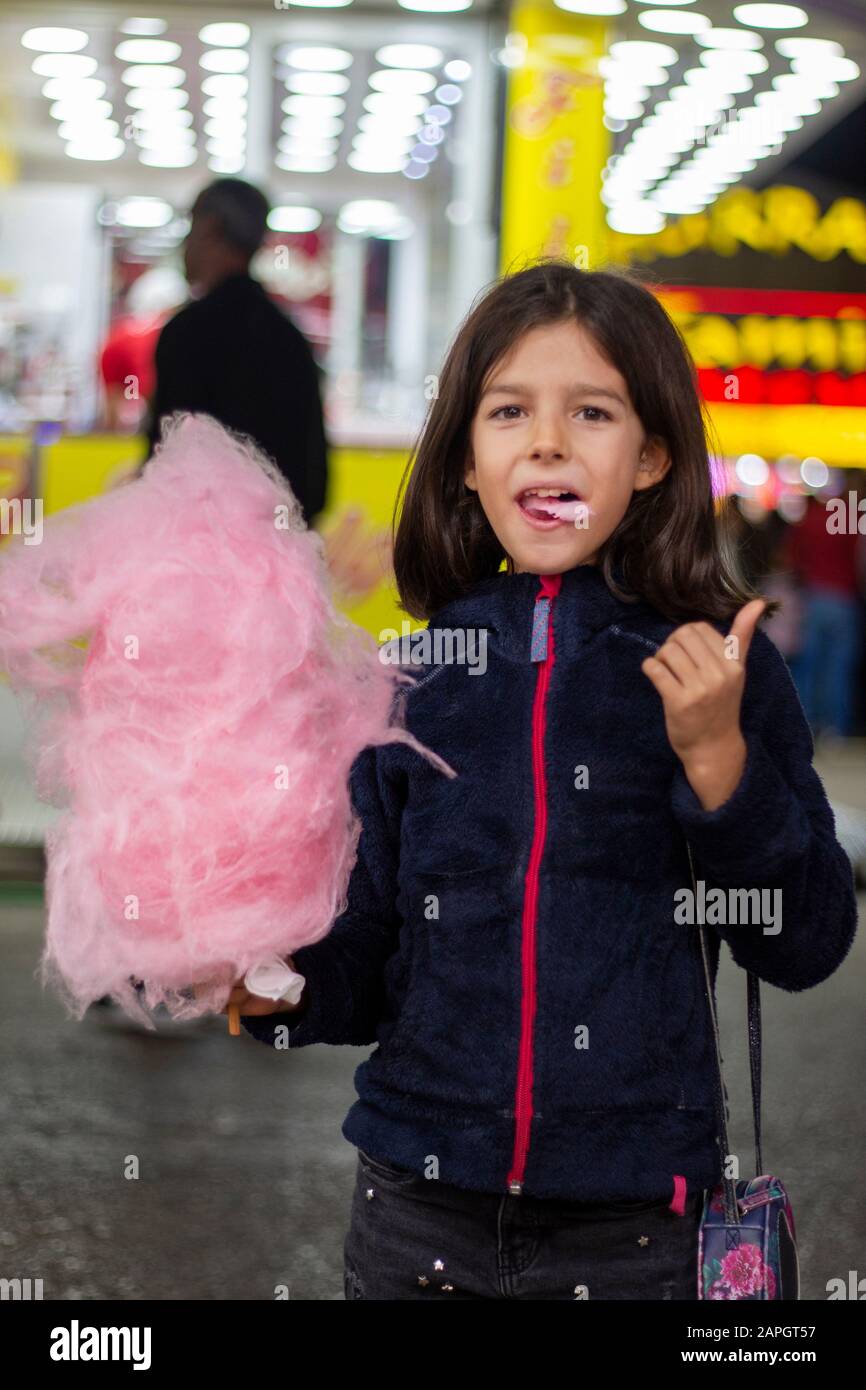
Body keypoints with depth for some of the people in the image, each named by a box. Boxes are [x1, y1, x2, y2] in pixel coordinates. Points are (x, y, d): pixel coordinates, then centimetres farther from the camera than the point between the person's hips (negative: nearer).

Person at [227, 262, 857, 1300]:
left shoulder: (715, 669, -3)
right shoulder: (412, 671, 2)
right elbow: (369, 960, 7)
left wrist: (719, 762, -16)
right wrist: (285, 985, -12)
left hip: (631, 1223, -2)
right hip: (419, 1207, 2)